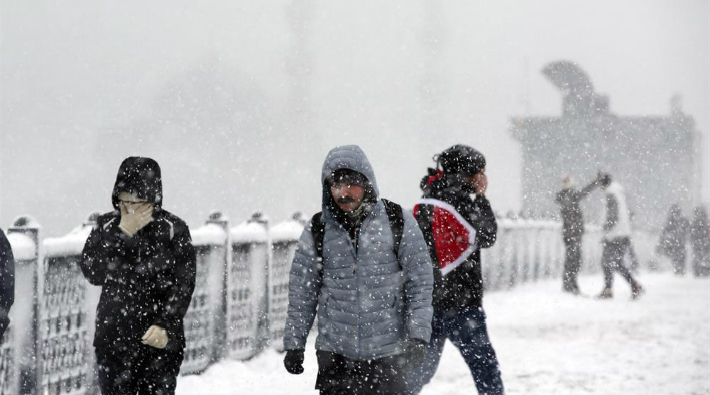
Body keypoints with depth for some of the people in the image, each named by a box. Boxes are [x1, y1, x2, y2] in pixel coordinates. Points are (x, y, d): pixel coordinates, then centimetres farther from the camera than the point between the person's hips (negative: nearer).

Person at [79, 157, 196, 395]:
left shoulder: (173, 230, -4)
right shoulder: (106, 227, 2)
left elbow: (183, 285, -6)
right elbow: (92, 273, -10)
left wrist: (166, 325, -19)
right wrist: (123, 234, -16)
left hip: (159, 341, -3)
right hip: (113, 339, 3)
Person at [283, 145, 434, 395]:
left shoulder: (397, 222, -2)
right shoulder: (318, 230, 3)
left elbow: (420, 282, -1)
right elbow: (302, 292, 8)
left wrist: (417, 335, -9)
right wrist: (294, 343, 6)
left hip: (387, 353, -1)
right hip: (335, 351, 1)